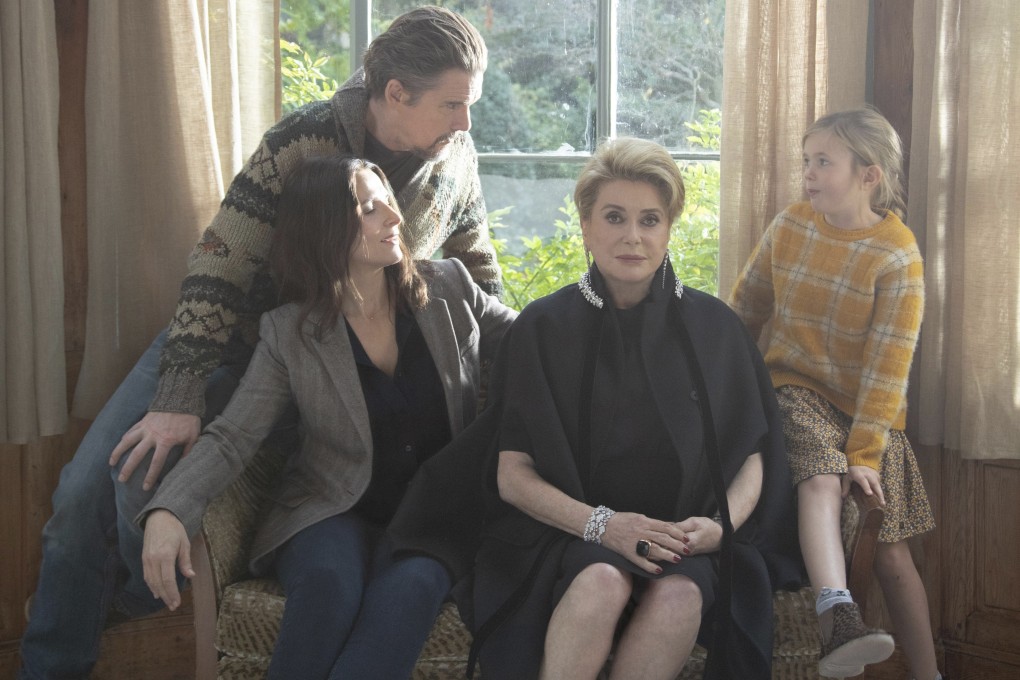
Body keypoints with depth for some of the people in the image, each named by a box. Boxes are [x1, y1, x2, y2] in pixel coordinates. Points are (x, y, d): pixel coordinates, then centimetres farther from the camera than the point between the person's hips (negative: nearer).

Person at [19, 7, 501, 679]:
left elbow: (477, 270, 9)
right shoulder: (303, 143, -22)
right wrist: (181, 399, -31)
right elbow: (219, 268, -25)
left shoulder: (456, 159, -9)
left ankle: (136, 602, 15)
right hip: (227, 337, -1)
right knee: (89, 484, -10)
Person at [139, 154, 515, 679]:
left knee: (412, 584, -36)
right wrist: (168, 510, -25)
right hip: (335, 512, -1)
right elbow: (230, 438, -7)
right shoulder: (289, 335, -2)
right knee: (329, 581, -37)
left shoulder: (448, 290, 5)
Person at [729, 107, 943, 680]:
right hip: (799, 388, 1)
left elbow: (888, 364, -15)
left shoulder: (898, 256, -11)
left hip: (868, 408, 0)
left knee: (890, 552, -1)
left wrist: (865, 451, -19)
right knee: (822, 480, -32)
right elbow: (747, 308, 14)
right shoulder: (790, 226, 0)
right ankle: (840, 622, -48)